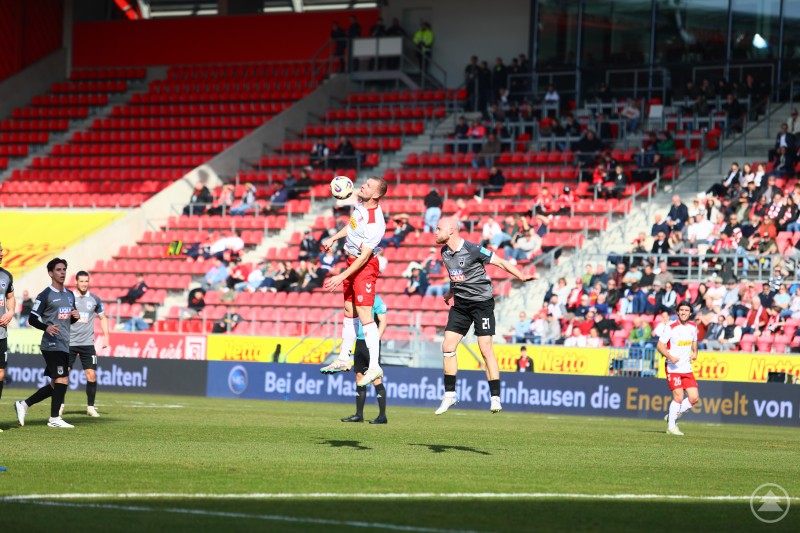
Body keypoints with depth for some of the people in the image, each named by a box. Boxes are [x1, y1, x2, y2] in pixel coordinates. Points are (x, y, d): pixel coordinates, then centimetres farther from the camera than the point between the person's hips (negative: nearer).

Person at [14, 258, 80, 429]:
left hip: (64, 346, 8)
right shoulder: (45, 295, -6)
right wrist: (46, 327, -26)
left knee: (55, 385, 10)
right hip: (52, 345, -8)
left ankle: (24, 404, 21)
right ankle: (54, 418, -4)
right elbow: (32, 319, -8)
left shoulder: (70, 295, 17)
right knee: (62, 381, -13)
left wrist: (75, 317, 3)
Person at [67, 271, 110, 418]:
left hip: (87, 343, 1)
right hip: (69, 342, -1)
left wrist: (106, 337, 8)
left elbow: (102, 318, 17)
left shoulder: (94, 299, 6)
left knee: (92, 375, -5)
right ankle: (60, 405, 12)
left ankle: (90, 407, 6)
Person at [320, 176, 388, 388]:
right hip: (352, 260, 9)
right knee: (349, 311, 16)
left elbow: (364, 256, -27)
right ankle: (343, 359, 26)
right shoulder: (360, 203, -2)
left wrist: (341, 277, -26)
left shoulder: (375, 223, -28)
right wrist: (334, 237, 17)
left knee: (364, 314, -15)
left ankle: (374, 367, -17)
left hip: (364, 266, -9)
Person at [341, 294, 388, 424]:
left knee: (376, 379, -9)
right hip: (359, 343, 8)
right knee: (359, 377, 10)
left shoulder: (376, 300, -9)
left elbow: (383, 322, -13)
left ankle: (382, 416, -7)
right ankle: (359, 415, 15)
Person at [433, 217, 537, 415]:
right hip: (460, 303, 7)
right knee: (447, 347, -1)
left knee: (486, 349, -10)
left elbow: (500, 262, -13)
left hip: (482, 302, -7)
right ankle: (449, 395, 9)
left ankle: (495, 398, -6)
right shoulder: (445, 252, 5)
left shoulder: (473, 250, -17)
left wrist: (522, 276, -23)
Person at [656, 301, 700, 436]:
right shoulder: (671, 327, -10)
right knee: (678, 397, -12)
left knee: (694, 398, -1)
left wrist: (695, 353, 4)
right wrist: (670, 357, -25)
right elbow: (660, 345, -10)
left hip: (687, 368, 6)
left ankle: (673, 416, 19)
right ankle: (671, 427, 3)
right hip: (673, 368, -6)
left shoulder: (693, 327, 7)